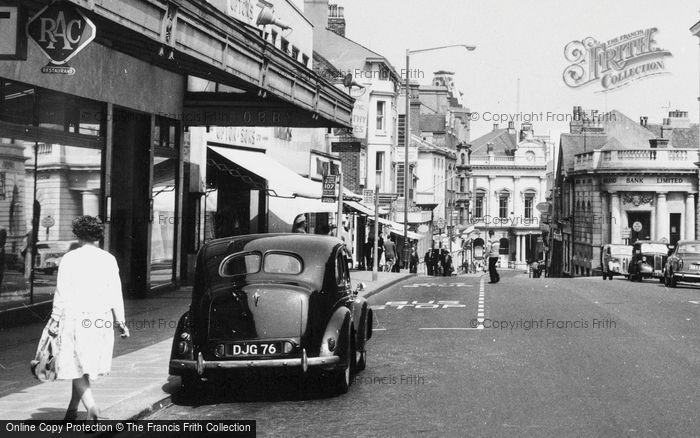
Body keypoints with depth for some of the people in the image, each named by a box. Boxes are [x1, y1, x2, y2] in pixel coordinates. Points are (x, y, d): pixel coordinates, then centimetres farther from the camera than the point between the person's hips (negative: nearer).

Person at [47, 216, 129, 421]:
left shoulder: (69, 258, -6)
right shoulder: (108, 259, 2)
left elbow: (62, 292, -5)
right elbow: (116, 293, 3)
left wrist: (55, 319, 2)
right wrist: (120, 321, 9)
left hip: (75, 318, -3)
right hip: (101, 319, 4)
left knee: (76, 365, 1)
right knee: (87, 365, 16)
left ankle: (91, 406, -18)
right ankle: (72, 408, 27)